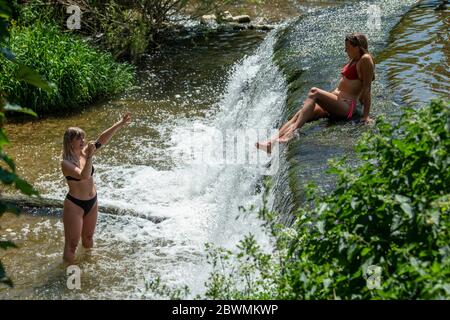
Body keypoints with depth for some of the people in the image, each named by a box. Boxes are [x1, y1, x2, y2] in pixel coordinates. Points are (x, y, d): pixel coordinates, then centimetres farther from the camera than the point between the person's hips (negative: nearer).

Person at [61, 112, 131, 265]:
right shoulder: (66, 163, -22)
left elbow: (102, 140, -8)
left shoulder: (84, 152, -3)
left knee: (88, 237, 25)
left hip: (92, 202, 7)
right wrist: (89, 157, -44)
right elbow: (83, 176, -36)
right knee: (72, 244, 1)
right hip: (74, 205, -7)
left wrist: (120, 124, -15)